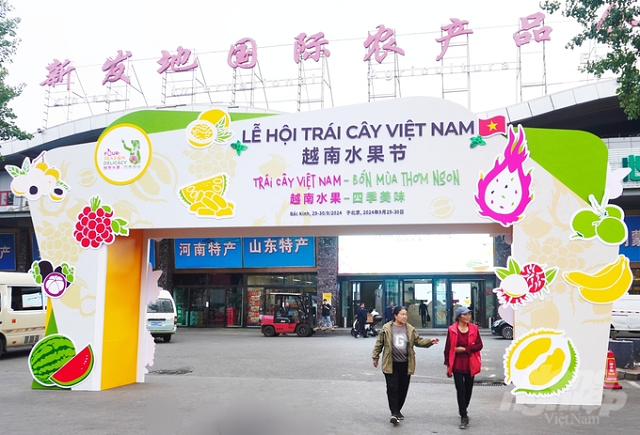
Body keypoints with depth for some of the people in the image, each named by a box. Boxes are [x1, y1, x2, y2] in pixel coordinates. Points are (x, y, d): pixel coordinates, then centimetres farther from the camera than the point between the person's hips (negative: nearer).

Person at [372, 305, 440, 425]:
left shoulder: (410, 329, 6)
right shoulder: (386, 328, -3)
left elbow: (418, 341, 9)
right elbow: (379, 343, 4)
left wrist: (430, 341, -6)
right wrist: (375, 357, 7)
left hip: (405, 364, 3)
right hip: (391, 364, -3)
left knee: (403, 389, 10)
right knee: (392, 388, -8)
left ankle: (398, 410, 27)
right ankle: (394, 413, -4)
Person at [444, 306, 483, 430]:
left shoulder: (474, 328, 0)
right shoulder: (452, 329, -6)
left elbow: (479, 345, -2)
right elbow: (448, 348, -2)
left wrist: (465, 349, -14)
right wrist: (448, 365, -3)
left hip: (470, 364, 3)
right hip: (457, 365, -3)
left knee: (468, 389, 14)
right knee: (460, 390, -5)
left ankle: (463, 410, 37)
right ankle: (464, 417, 2)